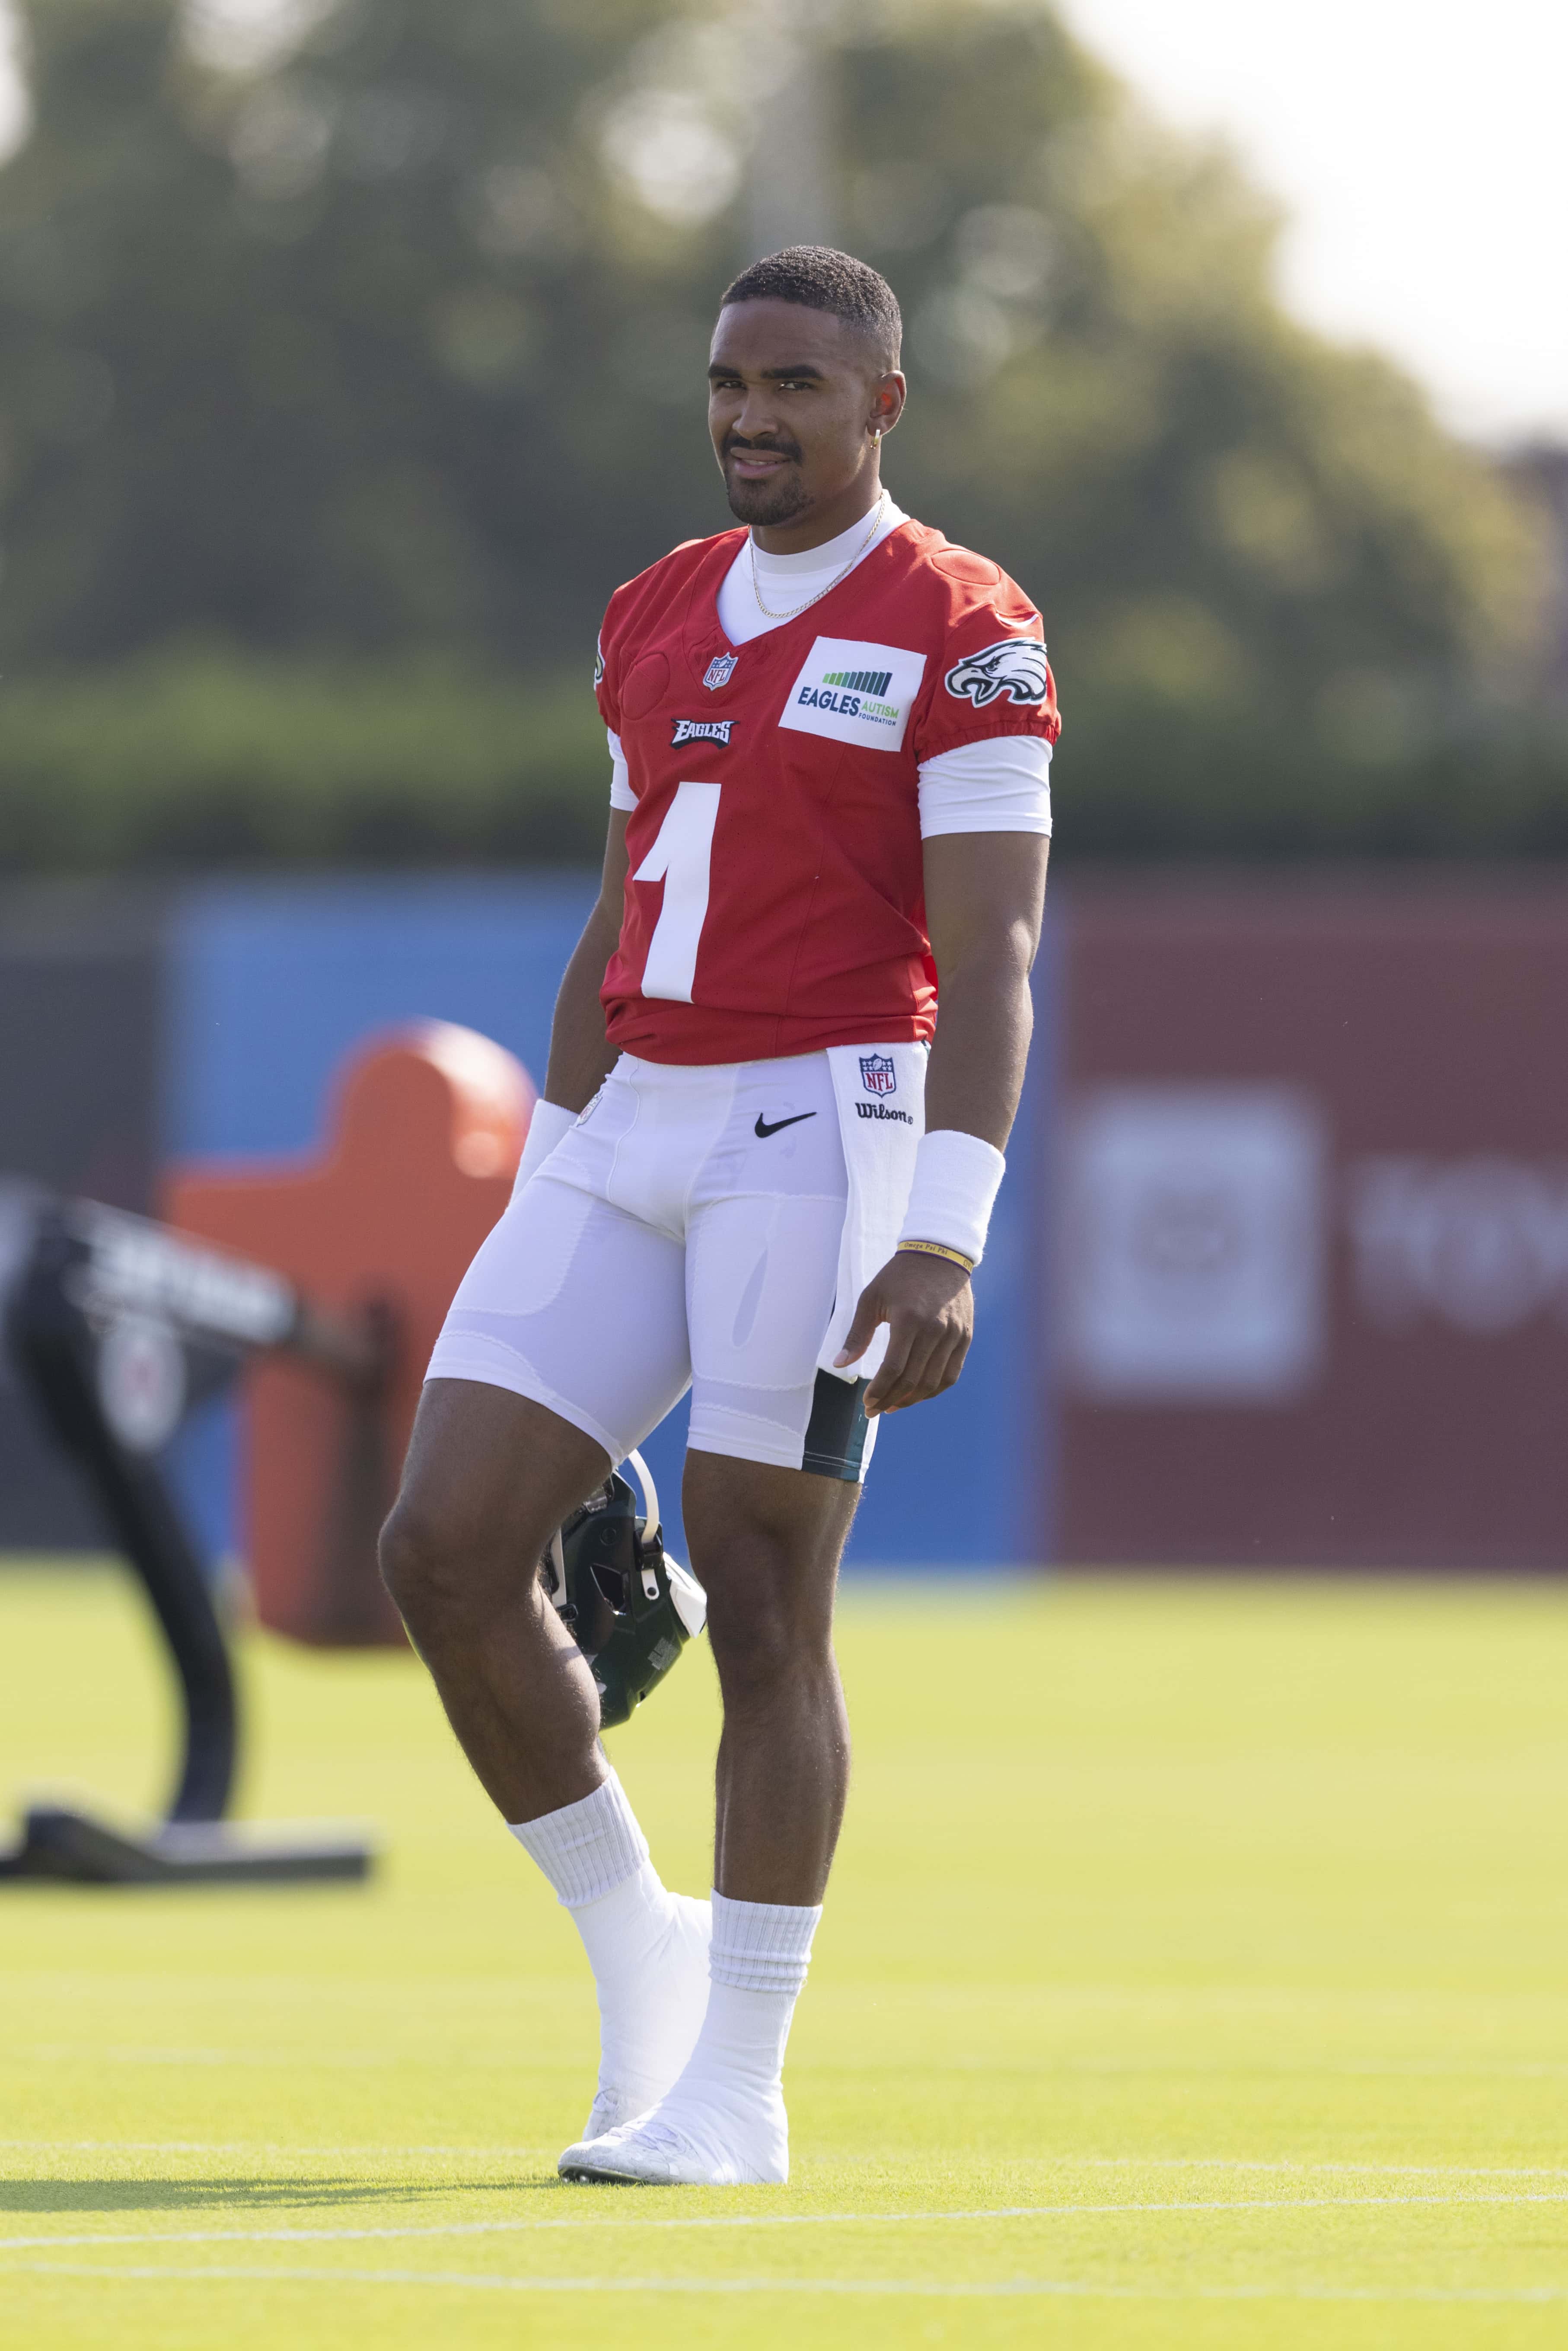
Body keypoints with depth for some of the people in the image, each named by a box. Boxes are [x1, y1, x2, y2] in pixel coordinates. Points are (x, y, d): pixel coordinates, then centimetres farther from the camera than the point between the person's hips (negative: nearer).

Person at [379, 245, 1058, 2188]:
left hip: (824, 1132, -7)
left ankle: (734, 2085, 4)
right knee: (444, 1549, -3)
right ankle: (635, 1950, 14)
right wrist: (544, 1209, 19)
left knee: (760, 1603, -5)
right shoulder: (656, 619, 17)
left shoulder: (961, 633, -5)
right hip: (634, 1137, 7)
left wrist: (943, 1241, -21)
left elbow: (986, 957, -11)